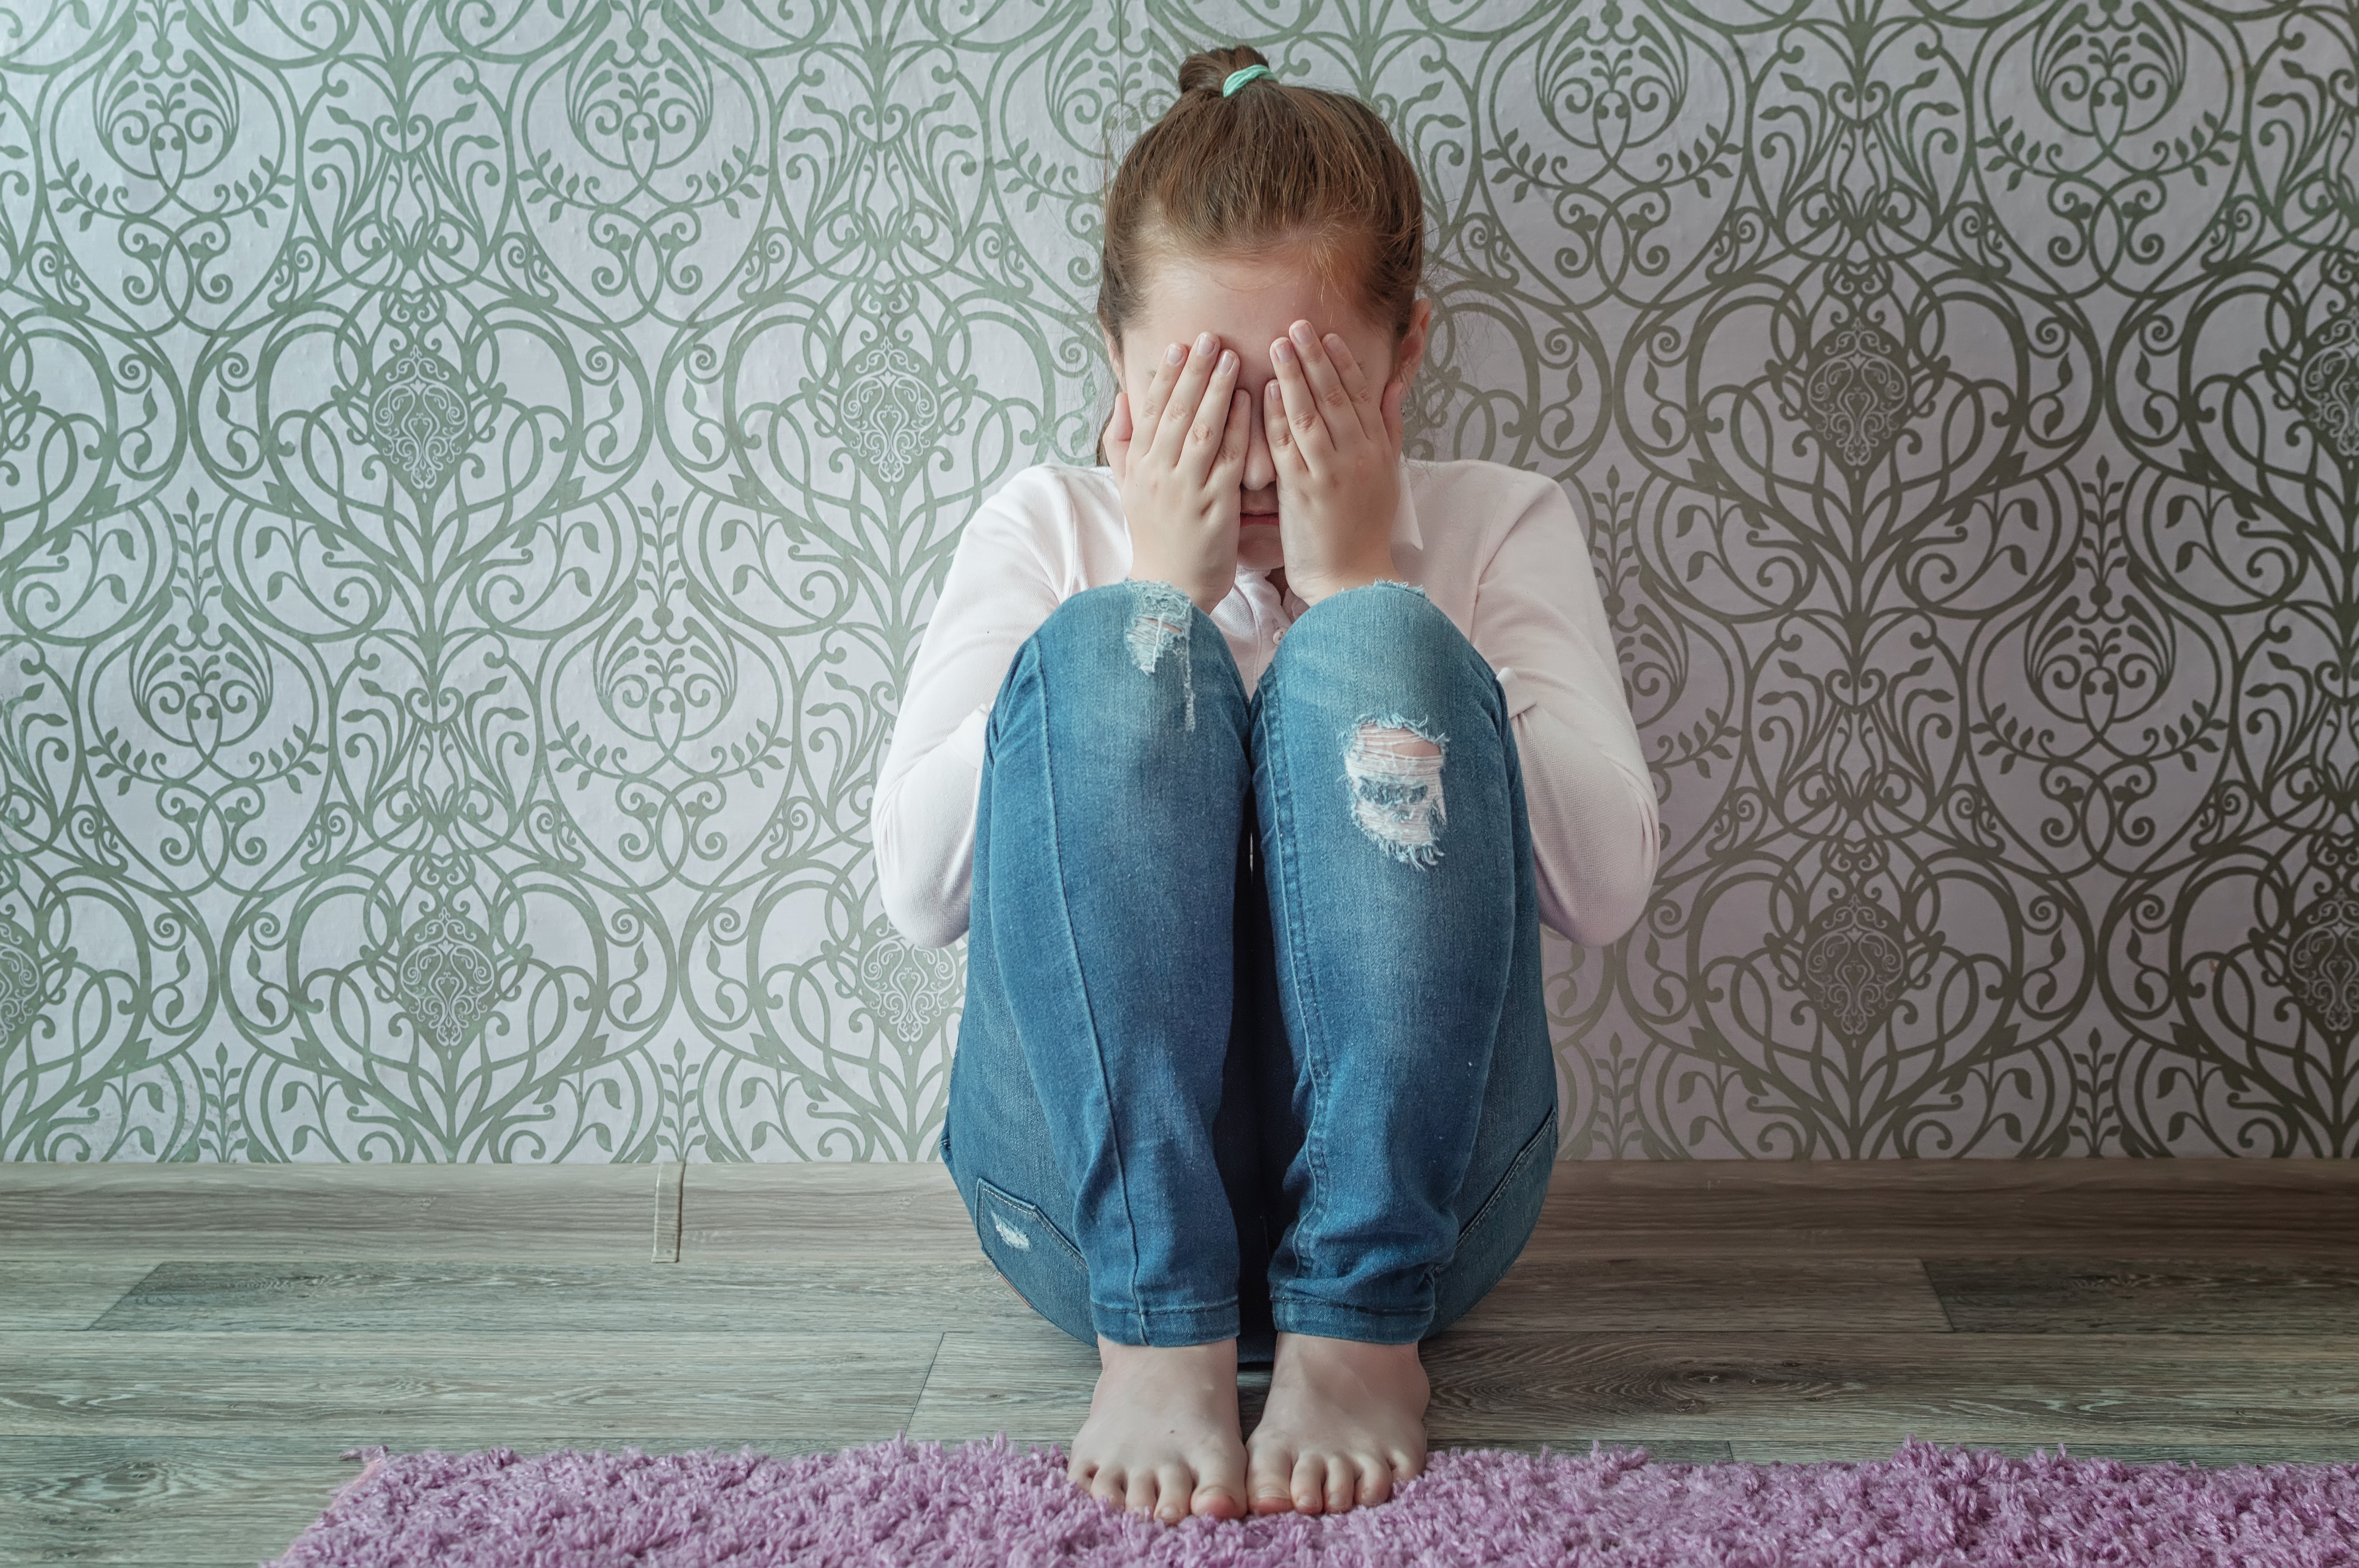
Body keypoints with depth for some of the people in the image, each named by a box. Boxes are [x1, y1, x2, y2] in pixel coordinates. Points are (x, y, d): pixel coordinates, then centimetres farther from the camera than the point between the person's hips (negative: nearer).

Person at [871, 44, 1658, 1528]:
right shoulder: (1052, 528, 13)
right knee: (1110, 655, -22)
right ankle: (1159, 1331, -26)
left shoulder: (1499, 526, 11)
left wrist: (1361, 580, -7)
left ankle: (1361, 1326, -22)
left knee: (1371, 657, -23)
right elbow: (921, 888, -3)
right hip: (1092, 1175, 1)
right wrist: (1163, 586, -6)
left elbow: (1606, 884, -6)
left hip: (1411, 1180, 0)